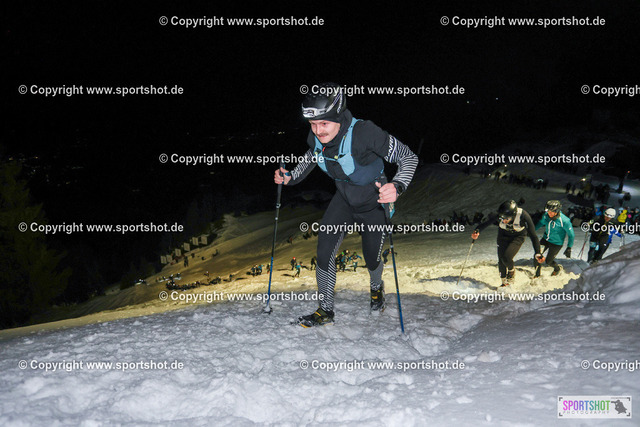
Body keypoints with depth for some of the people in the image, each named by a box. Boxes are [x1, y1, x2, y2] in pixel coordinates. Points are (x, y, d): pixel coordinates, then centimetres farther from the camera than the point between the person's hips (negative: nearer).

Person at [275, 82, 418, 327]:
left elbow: (408, 157, -30)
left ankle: (376, 287, 51)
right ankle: (325, 310, 14)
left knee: (371, 260, 14)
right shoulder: (316, 137, -19)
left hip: (373, 204, -4)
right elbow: (311, 157, 7)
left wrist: (397, 186, -46)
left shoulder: (364, 133, -36)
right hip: (343, 200, 4)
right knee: (324, 254, -6)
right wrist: (290, 178, -8)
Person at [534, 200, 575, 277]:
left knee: (548, 262, 3)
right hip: (545, 239, 5)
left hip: (556, 243, -5)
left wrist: (569, 248, -12)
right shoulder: (546, 215, -13)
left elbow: (571, 235, -14)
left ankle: (558, 268, 39)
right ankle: (537, 274, 18)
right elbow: (541, 223, 12)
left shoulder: (564, 221, -27)